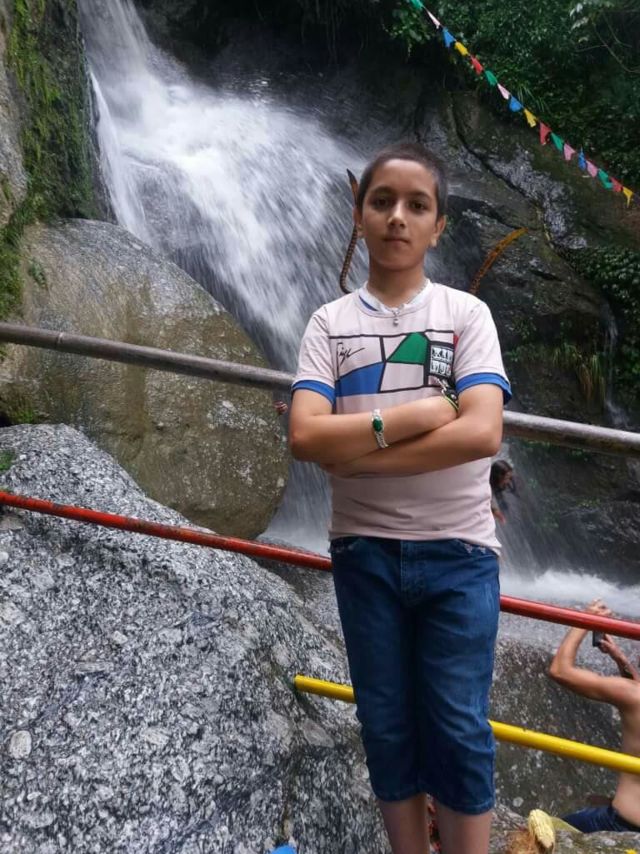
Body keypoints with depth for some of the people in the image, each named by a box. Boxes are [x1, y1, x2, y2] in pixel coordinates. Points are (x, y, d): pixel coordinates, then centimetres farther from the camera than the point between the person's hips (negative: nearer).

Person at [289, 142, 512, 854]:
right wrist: (412, 417, -16)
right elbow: (305, 436, -11)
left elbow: (481, 433, -15)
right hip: (364, 551, 1)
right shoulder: (331, 322, 2)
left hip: (457, 553, -1)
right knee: (388, 728, 13)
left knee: (458, 730, 6)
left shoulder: (466, 313, -1)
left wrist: (356, 453, -15)